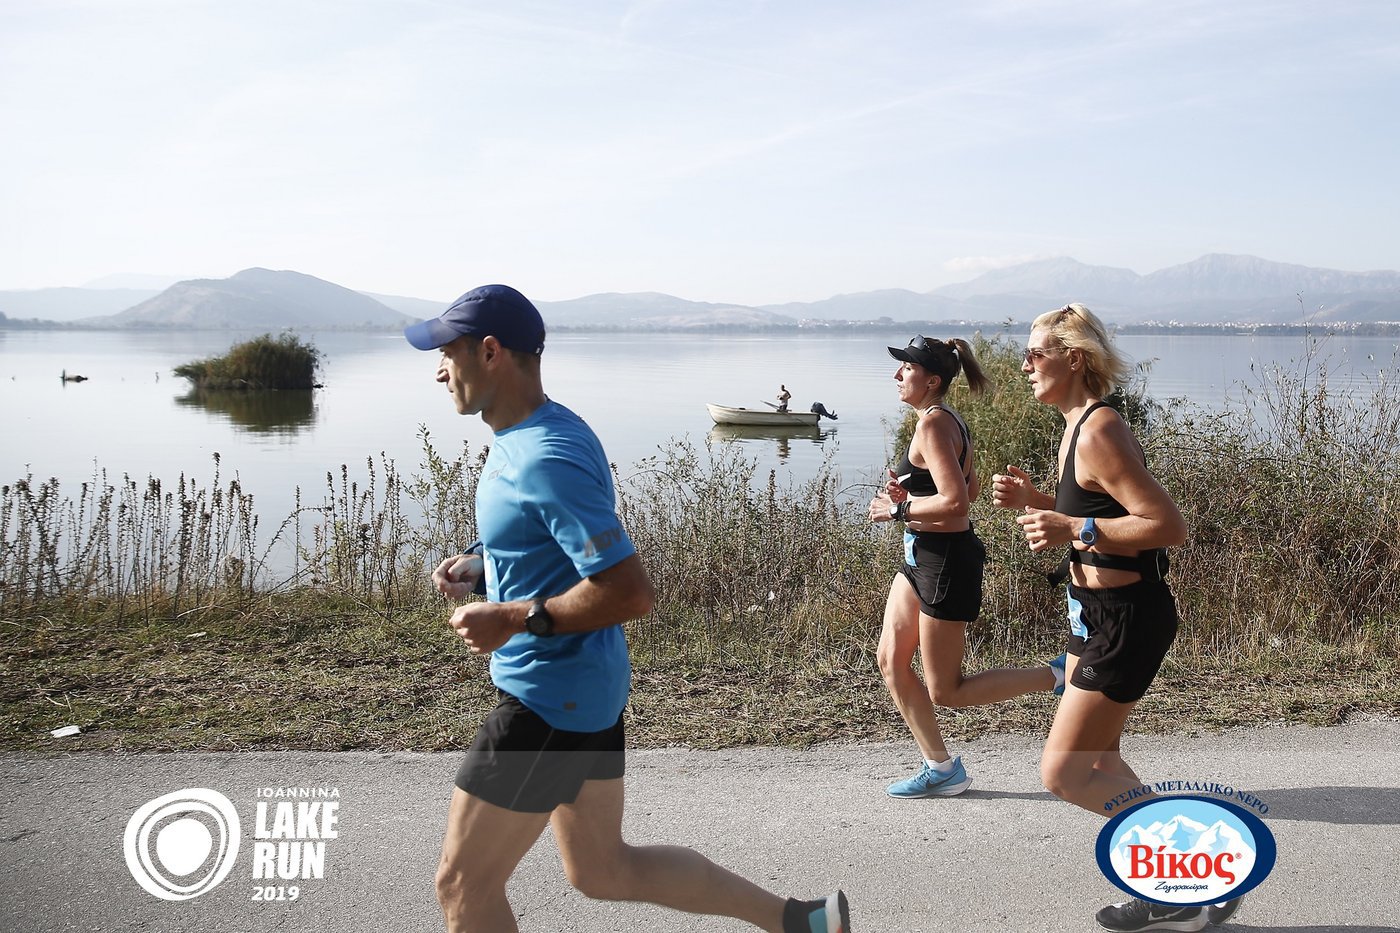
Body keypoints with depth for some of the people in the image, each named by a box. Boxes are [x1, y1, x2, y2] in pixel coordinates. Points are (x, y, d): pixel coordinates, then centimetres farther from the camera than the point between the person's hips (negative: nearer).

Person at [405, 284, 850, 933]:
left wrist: (514, 619, -22)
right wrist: (482, 566, 8)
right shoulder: (524, 435, 9)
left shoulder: (547, 460, -24)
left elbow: (629, 592, -27)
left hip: (547, 700, -10)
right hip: (585, 688, 10)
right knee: (602, 870, 21)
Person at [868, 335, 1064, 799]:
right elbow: (969, 488, 21)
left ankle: (1055, 675, 8)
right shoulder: (948, 420, 11)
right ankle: (941, 769, 21)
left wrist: (898, 509, -16)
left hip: (945, 562, -10)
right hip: (921, 557, 10)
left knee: (945, 691, 2)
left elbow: (955, 502, -29)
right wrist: (910, 496, 8)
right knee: (890, 660, 12)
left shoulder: (933, 423, -20)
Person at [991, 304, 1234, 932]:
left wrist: (1075, 530, -27)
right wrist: (1032, 500, 5)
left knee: (1063, 771, -6)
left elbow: (1168, 526, -26)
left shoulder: (1099, 434, -22)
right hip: (1099, 612, 11)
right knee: (1096, 760, 20)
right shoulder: (1078, 428, 9)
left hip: (1127, 619, -11)